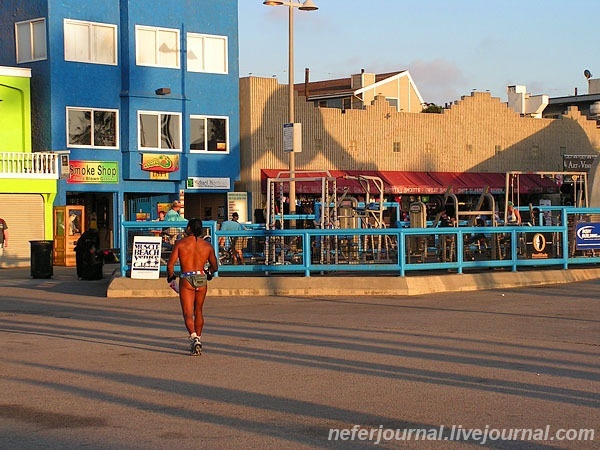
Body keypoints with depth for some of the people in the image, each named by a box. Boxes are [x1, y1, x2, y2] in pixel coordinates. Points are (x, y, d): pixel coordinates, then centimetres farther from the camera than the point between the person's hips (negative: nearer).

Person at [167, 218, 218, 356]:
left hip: (186, 279, -3)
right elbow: (214, 267, 13)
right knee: (198, 312, 19)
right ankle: (198, 339, 26)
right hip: (202, 279, 3)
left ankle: (194, 338, -25)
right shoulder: (207, 245, 7)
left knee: (188, 313, -4)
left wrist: (170, 276, 12)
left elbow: (170, 264, -7)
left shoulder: (180, 243, -2)